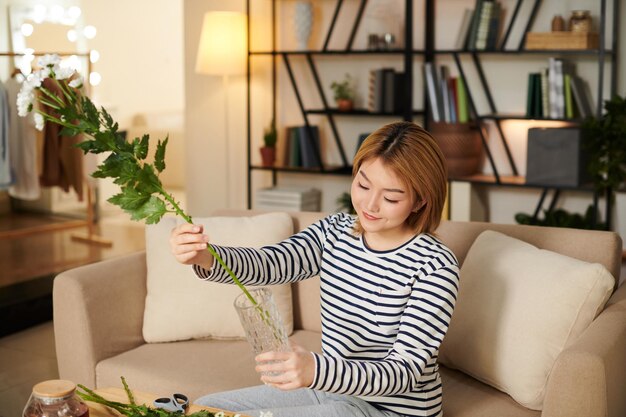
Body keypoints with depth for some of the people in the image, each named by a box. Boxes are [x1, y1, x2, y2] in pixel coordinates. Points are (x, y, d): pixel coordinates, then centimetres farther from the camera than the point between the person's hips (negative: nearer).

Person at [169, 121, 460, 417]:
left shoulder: (435, 267, -20)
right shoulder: (334, 232, -1)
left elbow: (405, 370, -25)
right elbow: (268, 263, -16)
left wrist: (315, 370, -42)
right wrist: (205, 257, -38)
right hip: (331, 390, 6)